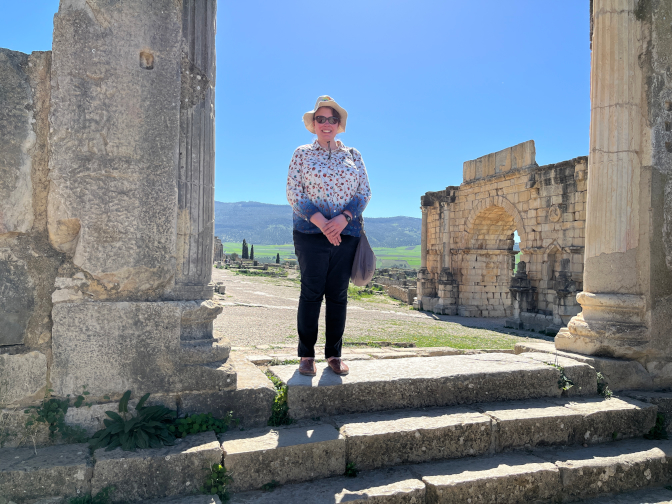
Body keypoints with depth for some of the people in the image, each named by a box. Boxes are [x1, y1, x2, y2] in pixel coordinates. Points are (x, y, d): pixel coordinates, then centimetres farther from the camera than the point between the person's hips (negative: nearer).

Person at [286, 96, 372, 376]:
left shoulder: (353, 155, 14)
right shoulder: (302, 154, 8)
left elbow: (364, 193, 7)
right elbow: (293, 193, -1)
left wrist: (343, 218, -11)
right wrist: (320, 221, -14)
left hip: (346, 234, 2)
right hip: (311, 234, -2)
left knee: (338, 295, 4)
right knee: (311, 293, -3)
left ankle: (334, 354, 14)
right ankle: (306, 356, 7)